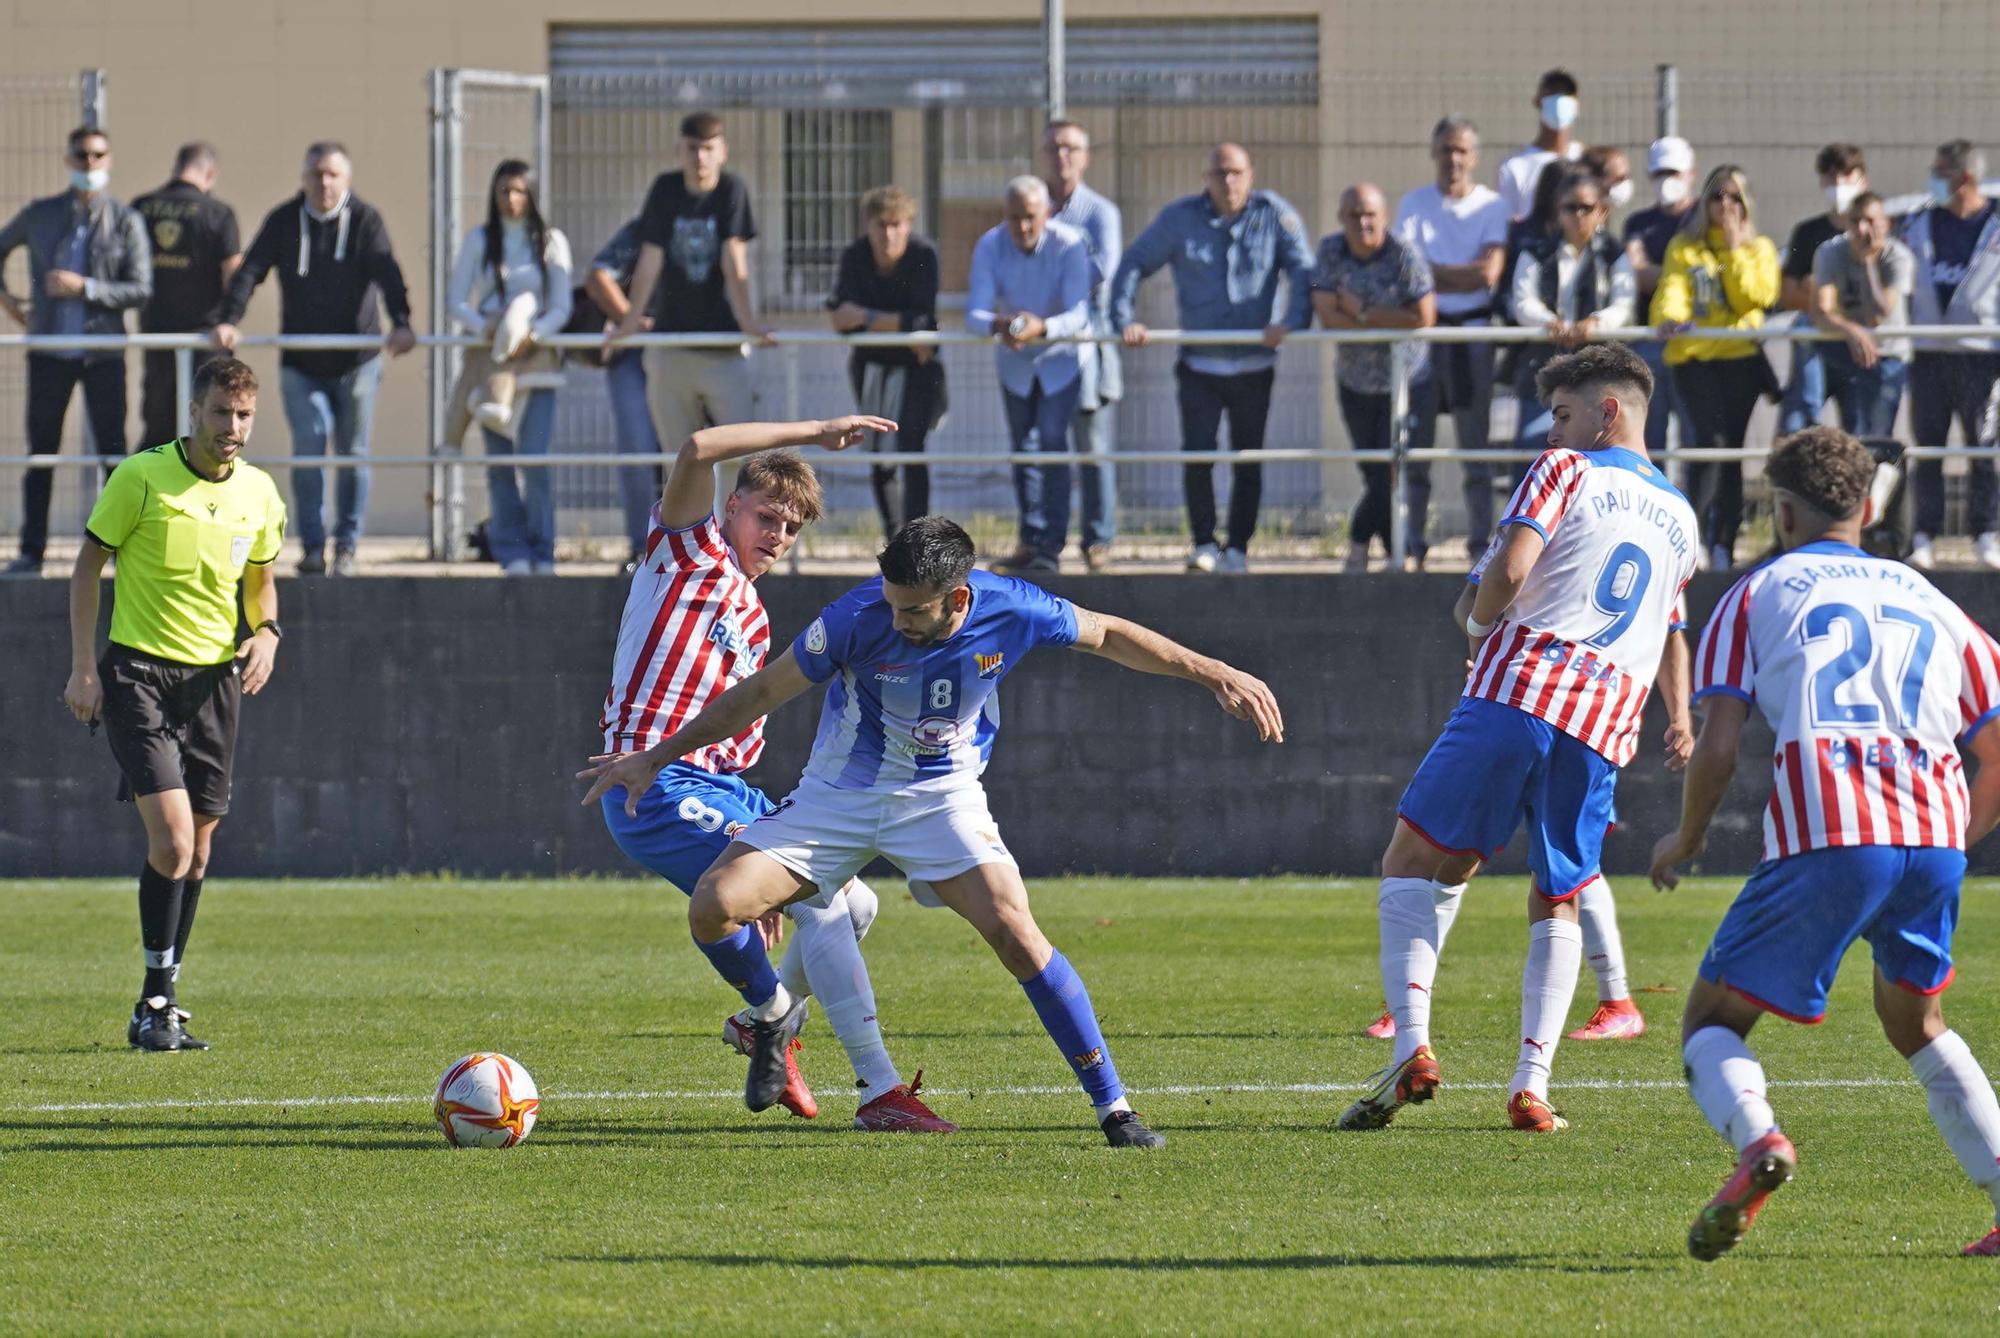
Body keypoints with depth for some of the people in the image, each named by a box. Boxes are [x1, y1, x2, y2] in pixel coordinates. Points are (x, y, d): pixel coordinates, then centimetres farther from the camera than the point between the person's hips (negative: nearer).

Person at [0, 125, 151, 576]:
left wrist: (85, 287, -16)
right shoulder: (39, 216, 6)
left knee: (113, 450, 0)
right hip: (50, 351, 2)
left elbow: (140, 290, -6)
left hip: (103, 352, -2)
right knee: (41, 453, 5)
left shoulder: (125, 222, 0)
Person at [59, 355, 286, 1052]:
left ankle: (161, 1007, 16)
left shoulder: (259, 492, 5)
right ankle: (155, 1004, -8)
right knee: (171, 837, -18)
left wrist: (266, 632, -1)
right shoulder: (142, 477, -9)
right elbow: (87, 566, -1)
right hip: (138, 672, -5)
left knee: (196, 848, 6)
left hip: (216, 677, 5)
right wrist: (83, 667, -8)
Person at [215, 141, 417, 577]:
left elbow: (387, 274, -14)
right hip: (301, 364, 1)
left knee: (352, 452, 3)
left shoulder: (364, 220, -3)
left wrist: (400, 323, -31)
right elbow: (249, 271, -5)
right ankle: (312, 546, -7)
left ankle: (346, 546, 14)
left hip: (355, 362, -1)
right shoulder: (284, 222, 1)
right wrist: (229, 320, -21)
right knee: (309, 443, -11)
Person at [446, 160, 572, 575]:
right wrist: (485, 327, -16)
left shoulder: (551, 241, 6)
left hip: (535, 358, -1)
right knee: (499, 462, -1)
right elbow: (456, 301, 4)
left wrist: (534, 335, -16)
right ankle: (513, 552, 4)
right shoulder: (478, 240, 8)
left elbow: (562, 307, 3)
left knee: (536, 459, -10)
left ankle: (542, 553, -2)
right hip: (488, 362, 1)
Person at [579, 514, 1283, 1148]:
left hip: (941, 797, 0)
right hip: (837, 796, 0)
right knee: (713, 905, -17)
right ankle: (774, 1014, 17)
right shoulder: (859, 619, -24)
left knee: (1015, 932, -24)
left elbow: (1107, 635, 0)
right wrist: (653, 759, -6)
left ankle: (1114, 1107, -14)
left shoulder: (1011, 611, -21)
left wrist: (1214, 674, 0)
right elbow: (759, 694, -10)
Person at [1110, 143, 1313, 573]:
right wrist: (1124, 321, -7)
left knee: (1248, 459, 3)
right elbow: (1132, 265, 6)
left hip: (1254, 364, 0)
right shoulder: (1179, 219, 1)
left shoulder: (1275, 216, -1)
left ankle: (1237, 549, 13)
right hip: (1199, 363, 0)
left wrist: (1290, 321, -21)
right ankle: (1203, 546, 2)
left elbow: (1303, 272, -5)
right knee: (1197, 453, -10)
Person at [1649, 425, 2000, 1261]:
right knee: (1915, 1021, 28)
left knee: (1712, 1021, 8)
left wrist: (1684, 841, 22)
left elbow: (1717, 749, 4)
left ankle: (1755, 1138, -25)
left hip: (1823, 842, -4)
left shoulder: (1757, 595, 15)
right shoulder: (1930, 603, 25)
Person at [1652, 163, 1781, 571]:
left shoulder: (1759, 249, 12)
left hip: (1740, 357, 2)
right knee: (1710, 439, -20)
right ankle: (1696, 534, -23)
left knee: (1730, 448, 3)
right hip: (1692, 355, -2)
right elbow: (1671, 291, -5)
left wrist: (1734, 248, -6)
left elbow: (1756, 296, -5)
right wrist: (1671, 317, -27)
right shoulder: (1684, 247, 9)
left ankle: (1724, 545, 10)